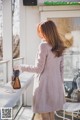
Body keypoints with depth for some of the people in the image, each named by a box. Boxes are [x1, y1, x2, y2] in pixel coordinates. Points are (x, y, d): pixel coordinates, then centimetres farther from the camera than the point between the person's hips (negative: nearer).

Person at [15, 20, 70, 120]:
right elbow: (61, 67, 11)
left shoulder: (44, 45, -15)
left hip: (45, 85, -8)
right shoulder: (59, 45, 7)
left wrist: (22, 67, -4)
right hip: (56, 85, 8)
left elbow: (38, 69, -15)